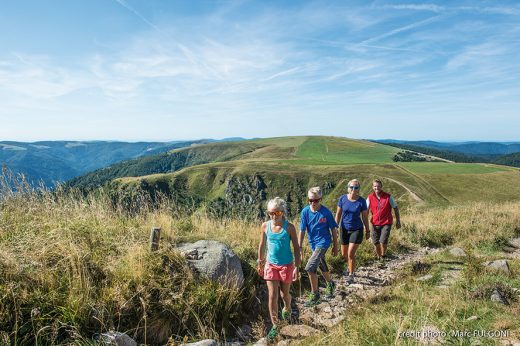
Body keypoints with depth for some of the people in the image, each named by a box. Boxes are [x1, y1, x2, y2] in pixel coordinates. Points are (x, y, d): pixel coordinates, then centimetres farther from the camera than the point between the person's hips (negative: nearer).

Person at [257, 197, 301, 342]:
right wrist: (260, 263, 11)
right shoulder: (265, 226, -9)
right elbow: (262, 245, 5)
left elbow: (296, 248, -9)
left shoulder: (289, 227, -16)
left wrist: (297, 267, -12)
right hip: (271, 265, 2)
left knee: (285, 293, 17)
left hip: (286, 265, -1)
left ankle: (287, 309, 51)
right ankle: (275, 326, 16)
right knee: (272, 296, 0)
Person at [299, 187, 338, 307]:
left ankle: (315, 295, 5)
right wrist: (299, 248, -9)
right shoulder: (305, 211, -9)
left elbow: (333, 229, -5)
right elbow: (302, 230, -7)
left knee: (310, 268, -15)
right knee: (322, 266, 23)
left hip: (323, 242, -5)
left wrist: (335, 246, 1)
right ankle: (330, 284, 51)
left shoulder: (326, 212, -16)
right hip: (313, 243, 5)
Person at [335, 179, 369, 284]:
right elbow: (338, 214, 1)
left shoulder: (361, 201, -11)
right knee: (344, 254, 15)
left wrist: (368, 231, 5)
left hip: (356, 230, -3)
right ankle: (350, 267, 46)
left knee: (351, 254, -8)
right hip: (344, 229, 3)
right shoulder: (343, 199, -7)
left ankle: (351, 274, 15)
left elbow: (365, 217, -1)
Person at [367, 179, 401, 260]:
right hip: (375, 223, 2)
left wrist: (398, 221, 2)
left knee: (383, 241, -14)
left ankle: (383, 255, 15)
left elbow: (395, 208, 1)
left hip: (386, 223, -2)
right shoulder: (370, 197, -5)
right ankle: (379, 257, 33)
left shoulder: (388, 197, -9)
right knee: (375, 242, 8)